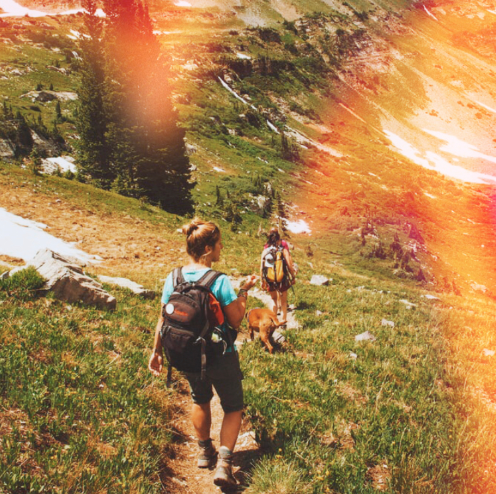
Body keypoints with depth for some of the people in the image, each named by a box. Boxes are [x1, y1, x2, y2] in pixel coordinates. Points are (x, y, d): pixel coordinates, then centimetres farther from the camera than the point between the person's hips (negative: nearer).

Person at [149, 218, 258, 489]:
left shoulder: (172, 278, -7)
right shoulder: (220, 281, -21)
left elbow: (163, 319, 0)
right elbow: (236, 321, -15)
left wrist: (156, 351, 12)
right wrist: (244, 291, -4)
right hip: (221, 357, -5)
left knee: (200, 400, 30)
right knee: (233, 408, 15)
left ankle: (205, 451, 42)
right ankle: (224, 462, 2)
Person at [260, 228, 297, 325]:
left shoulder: (265, 250, -4)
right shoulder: (283, 249, -9)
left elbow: (262, 267, -3)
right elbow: (289, 265, -11)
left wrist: (262, 281, 7)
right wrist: (293, 277, 1)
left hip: (270, 280, 2)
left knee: (274, 300, 24)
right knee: (283, 301, 17)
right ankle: (283, 319, 22)